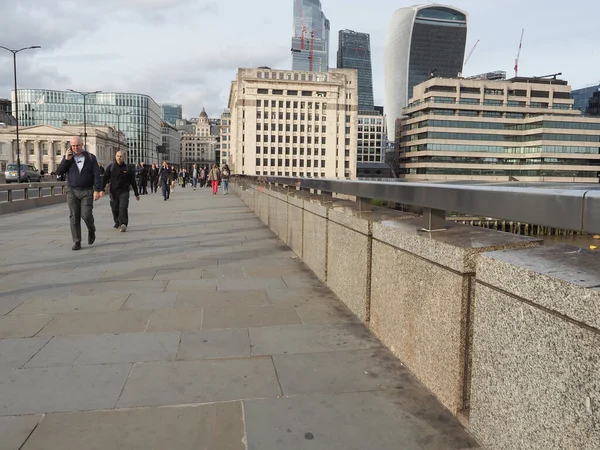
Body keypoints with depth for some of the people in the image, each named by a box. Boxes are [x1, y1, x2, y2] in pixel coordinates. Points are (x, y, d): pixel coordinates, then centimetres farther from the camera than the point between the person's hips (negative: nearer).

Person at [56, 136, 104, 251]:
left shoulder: (90, 157, 1)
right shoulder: (68, 157, 7)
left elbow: (97, 175, -4)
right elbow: (59, 172, 0)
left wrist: (97, 190, -13)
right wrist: (66, 159, -11)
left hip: (87, 191, -2)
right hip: (72, 191, 2)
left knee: (86, 215, -10)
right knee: (74, 217, 0)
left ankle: (91, 230, 21)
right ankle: (77, 242, 5)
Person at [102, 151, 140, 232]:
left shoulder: (127, 168, 3)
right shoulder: (111, 167, 4)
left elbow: (133, 182, 9)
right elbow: (105, 178, 3)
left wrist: (136, 194, 11)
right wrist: (102, 189, -9)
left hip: (124, 191, -2)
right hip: (113, 192, 2)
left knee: (123, 208, -15)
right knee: (115, 209, 9)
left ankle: (123, 224, -19)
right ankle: (117, 222, 30)